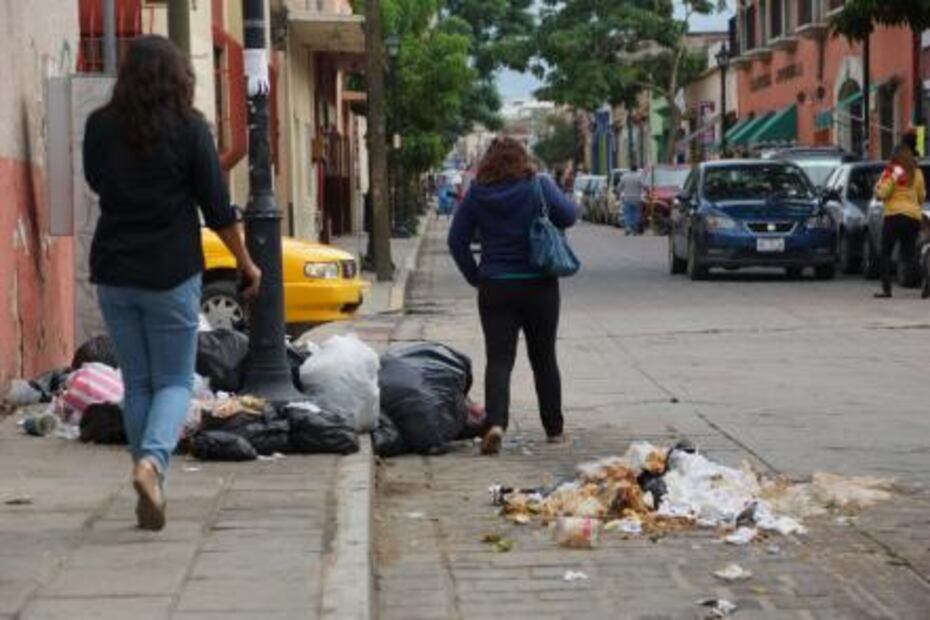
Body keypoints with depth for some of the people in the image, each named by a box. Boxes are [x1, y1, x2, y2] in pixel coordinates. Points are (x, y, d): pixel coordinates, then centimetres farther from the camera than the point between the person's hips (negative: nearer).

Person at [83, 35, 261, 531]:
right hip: (171, 271, -3)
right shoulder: (189, 128, -8)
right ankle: (151, 460, -20)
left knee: (136, 382, 13)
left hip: (113, 271, 3)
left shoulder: (100, 127, 0)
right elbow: (217, 207, -5)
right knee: (174, 381, 6)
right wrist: (246, 263, 6)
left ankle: (150, 490, 13)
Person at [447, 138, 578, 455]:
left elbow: (456, 241, 0)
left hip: (494, 288, 0)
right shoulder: (539, 186, -8)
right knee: (544, 358, 13)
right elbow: (568, 215, -4)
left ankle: (496, 423, -24)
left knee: (498, 359, -2)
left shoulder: (477, 194, -2)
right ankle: (554, 427, 21)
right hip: (539, 286, 0)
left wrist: (474, 276, 8)